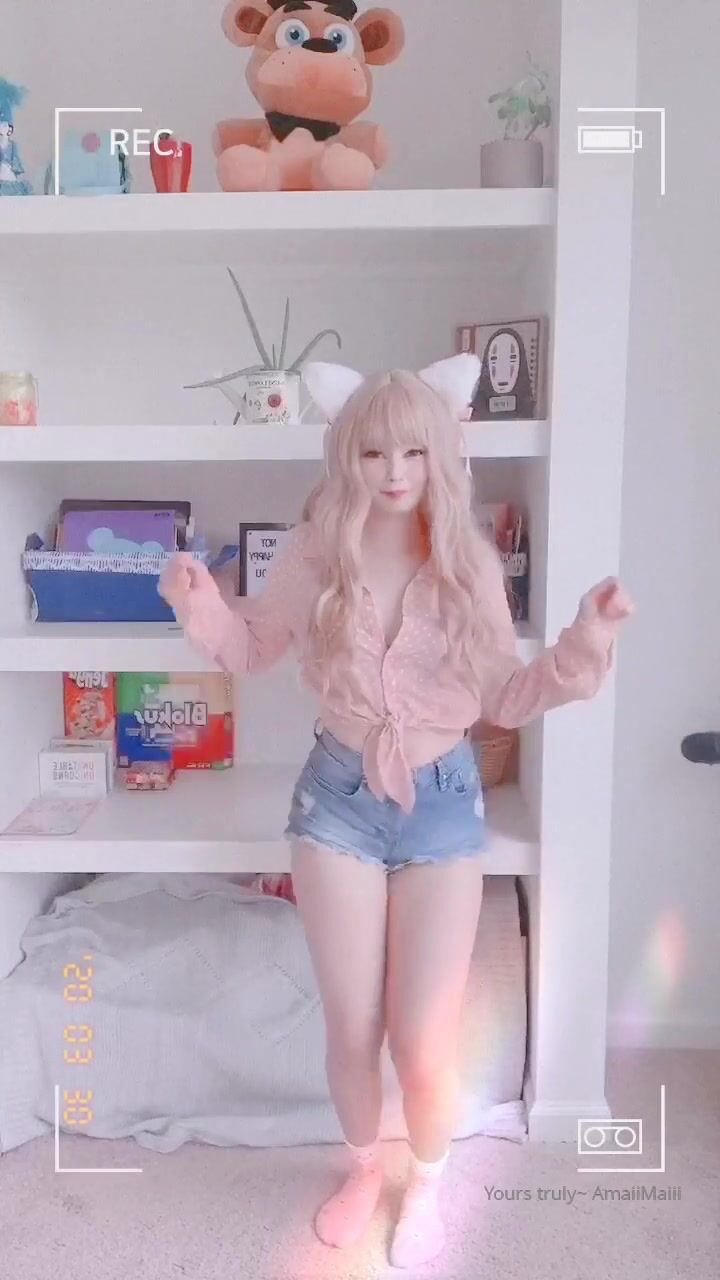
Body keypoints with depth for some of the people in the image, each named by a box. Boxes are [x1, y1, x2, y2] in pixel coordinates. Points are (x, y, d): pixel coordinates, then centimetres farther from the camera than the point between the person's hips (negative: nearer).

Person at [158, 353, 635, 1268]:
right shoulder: (314, 556, -6)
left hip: (443, 801, 0)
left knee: (424, 1043, 5)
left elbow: (506, 698, -2)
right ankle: (363, 1168, 45)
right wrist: (202, 607, -11)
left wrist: (584, 643, -17)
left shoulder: (469, 563, -6)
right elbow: (253, 648, 9)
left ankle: (425, 1185, 40)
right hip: (339, 798, 1)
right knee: (351, 1032, 11)